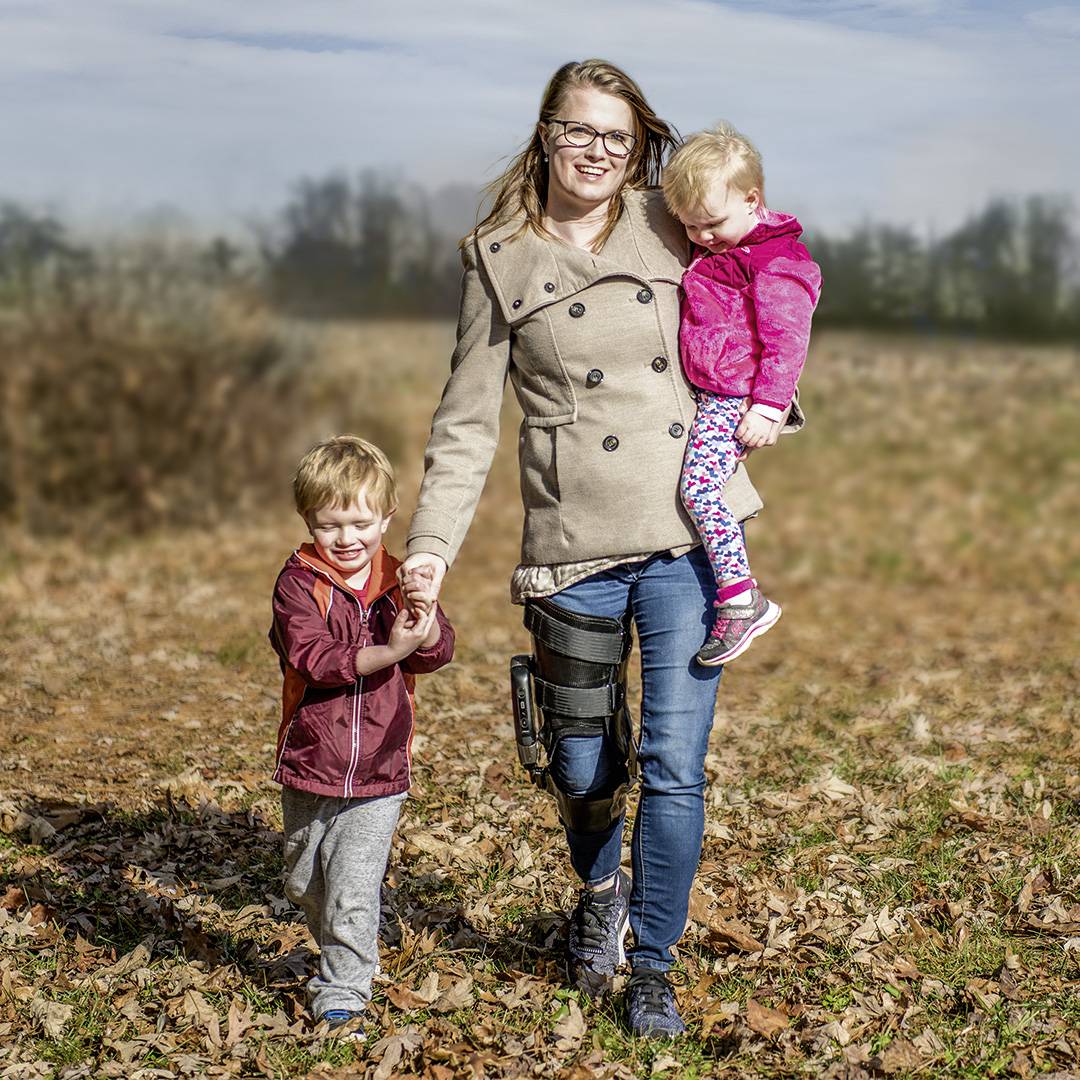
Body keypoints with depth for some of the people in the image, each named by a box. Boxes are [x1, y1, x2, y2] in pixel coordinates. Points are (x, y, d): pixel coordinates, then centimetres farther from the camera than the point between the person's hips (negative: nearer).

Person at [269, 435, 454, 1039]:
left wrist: (426, 616, -32)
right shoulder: (300, 583, -9)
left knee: (354, 892, -8)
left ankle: (343, 996, 6)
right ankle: (342, 957, 46)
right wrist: (387, 652, -34)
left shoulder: (399, 580, 0)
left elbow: (438, 652, -10)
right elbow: (313, 659, -23)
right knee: (305, 885, 19)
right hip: (309, 767, 1)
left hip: (380, 773, 0)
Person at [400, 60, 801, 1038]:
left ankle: (654, 966, 19)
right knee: (581, 766, 9)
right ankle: (600, 893, 43)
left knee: (674, 762, 0)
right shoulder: (499, 261, 4)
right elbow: (468, 420, 3)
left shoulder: (674, 231, 7)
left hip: (692, 535, 1)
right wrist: (432, 540, -7)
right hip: (576, 550, 0)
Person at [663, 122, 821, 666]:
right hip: (709, 396, 10)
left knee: (699, 488, -21)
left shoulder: (778, 262, -13)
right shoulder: (715, 254, 17)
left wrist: (767, 405, -23)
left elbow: (785, 339, -18)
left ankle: (743, 602, -19)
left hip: (738, 398, -10)